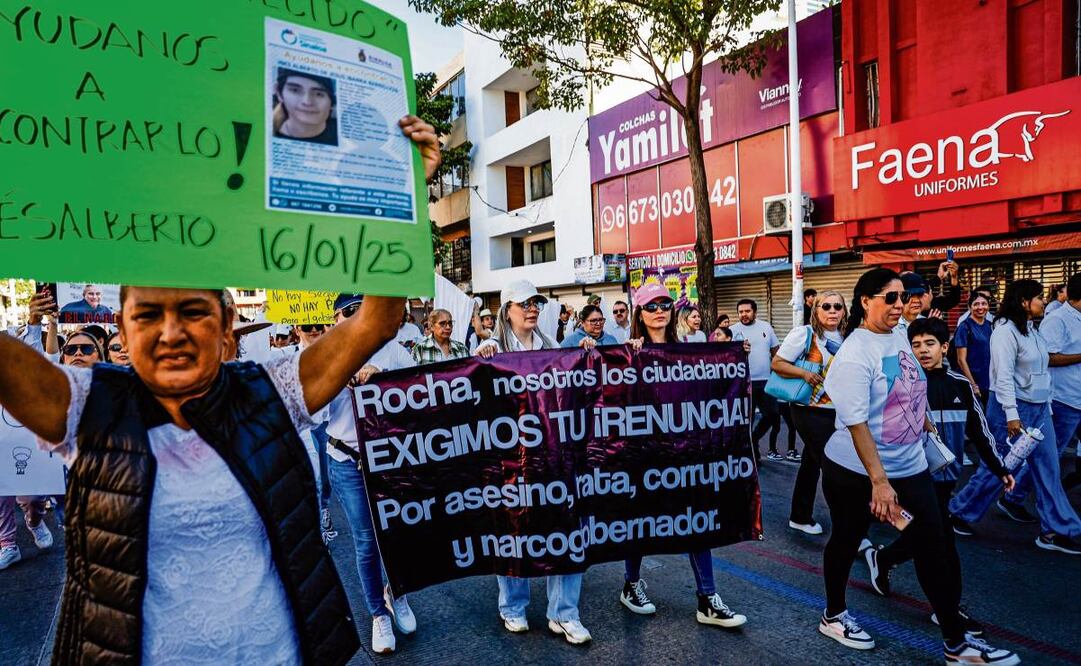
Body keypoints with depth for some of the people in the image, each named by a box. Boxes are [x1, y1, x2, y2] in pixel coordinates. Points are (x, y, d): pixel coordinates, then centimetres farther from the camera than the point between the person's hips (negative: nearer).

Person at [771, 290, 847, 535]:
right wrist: (804, 374, -26)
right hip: (810, 411, -7)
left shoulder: (846, 339, 6)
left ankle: (800, 517, 29)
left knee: (812, 462, 16)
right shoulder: (803, 333, -11)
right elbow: (777, 364, -13)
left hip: (835, 411, 7)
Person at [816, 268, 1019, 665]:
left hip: (911, 467, 7)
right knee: (846, 542, 12)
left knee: (935, 550, 8)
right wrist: (879, 480, -27)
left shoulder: (899, 337, 3)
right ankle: (833, 616, 34)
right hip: (856, 471, -7)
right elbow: (856, 422, -25)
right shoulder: (854, 354, -21)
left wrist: (928, 426, 25)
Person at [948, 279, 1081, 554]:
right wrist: (1012, 415, -22)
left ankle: (1056, 531, 16)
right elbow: (1004, 376, -19)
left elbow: (1042, 372, 15)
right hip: (1013, 407, -8)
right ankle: (959, 512, 16)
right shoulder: (1006, 330, -14)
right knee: (997, 468, 1)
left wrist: (1047, 405, 14)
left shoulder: (1032, 330, 12)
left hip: (1039, 408, 8)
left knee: (1048, 470, 8)